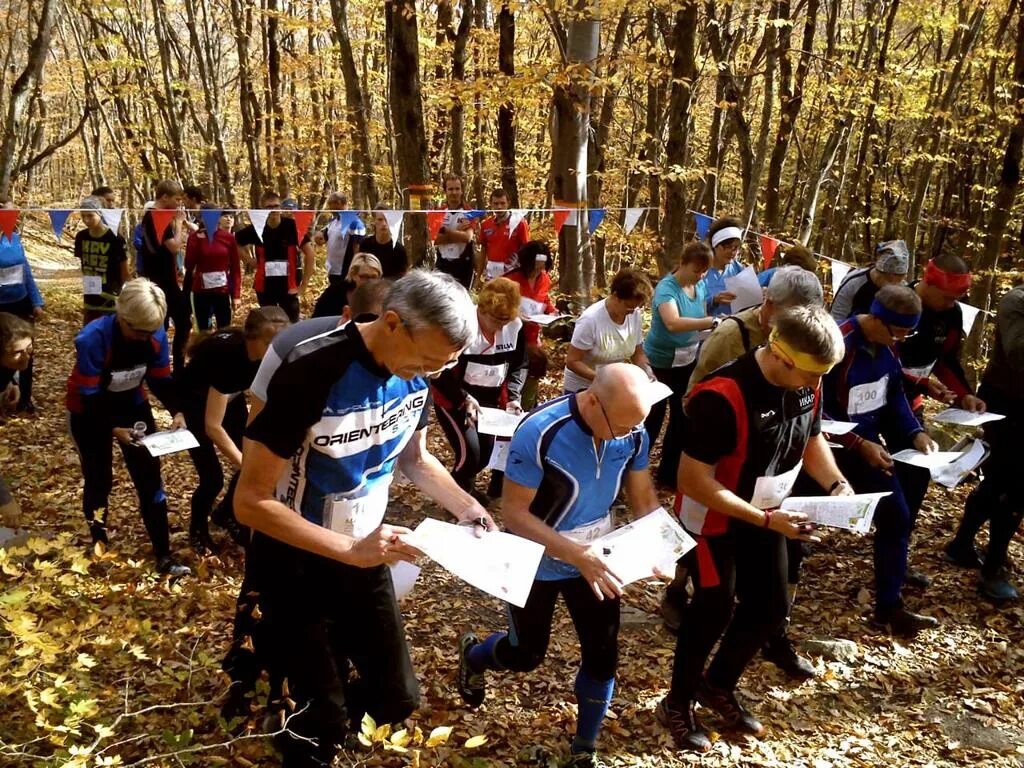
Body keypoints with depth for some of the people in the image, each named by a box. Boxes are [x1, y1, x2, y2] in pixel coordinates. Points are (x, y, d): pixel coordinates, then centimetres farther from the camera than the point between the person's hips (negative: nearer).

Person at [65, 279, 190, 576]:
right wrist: (113, 429, -35)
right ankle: (98, 546, 33)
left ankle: (163, 556, 7)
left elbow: (161, 379, -7)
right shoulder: (92, 339, -33)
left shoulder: (156, 335, -20)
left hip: (132, 405, 4)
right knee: (99, 480, 7)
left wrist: (176, 411, -23)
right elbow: (88, 396, -26)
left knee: (149, 477, 0)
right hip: (89, 412, -3)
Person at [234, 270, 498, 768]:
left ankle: (330, 719, 43)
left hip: (366, 555, 6)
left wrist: (465, 506, -9)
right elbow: (250, 502, -25)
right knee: (321, 717, 6)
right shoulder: (310, 374, -30)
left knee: (397, 698, 13)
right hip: (295, 564, -5)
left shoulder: (414, 374, -9)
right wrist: (349, 549, -30)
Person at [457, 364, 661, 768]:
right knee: (527, 655, 14)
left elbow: (644, 498, -2)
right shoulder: (539, 432, -32)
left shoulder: (633, 434, -15)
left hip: (594, 558, 4)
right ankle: (472, 654, 50)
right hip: (539, 563, -4)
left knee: (603, 656, 7)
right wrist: (575, 555, -35)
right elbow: (514, 512, -26)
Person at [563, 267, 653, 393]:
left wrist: (648, 373, -15)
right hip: (582, 388, -5)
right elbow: (572, 361, -22)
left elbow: (637, 354, 4)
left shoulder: (635, 316, -9)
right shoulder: (590, 319, -26)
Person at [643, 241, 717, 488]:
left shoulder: (700, 287, 0)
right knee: (653, 417, 1)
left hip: (688, 359, 7)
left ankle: (668, 472, 30)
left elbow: (700, 319, 9)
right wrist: (714, 321, -47)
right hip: (660, 361, -7)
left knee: (682, 415, 14)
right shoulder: (666, 288, -23)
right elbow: (673, 323, -41)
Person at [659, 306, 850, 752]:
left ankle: (718, 686, 36)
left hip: (766, 514, 7)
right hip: (713, 516, -7)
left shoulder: (807, 384, -12)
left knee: (770, 606, 13)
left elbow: (811, 439, 8)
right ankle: (678, 704, 24)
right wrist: (765, 520, -32)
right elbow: (693, 481, -30)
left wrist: (837, 485, -10)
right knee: (714, 608, 1)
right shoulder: (722, 396, -34)